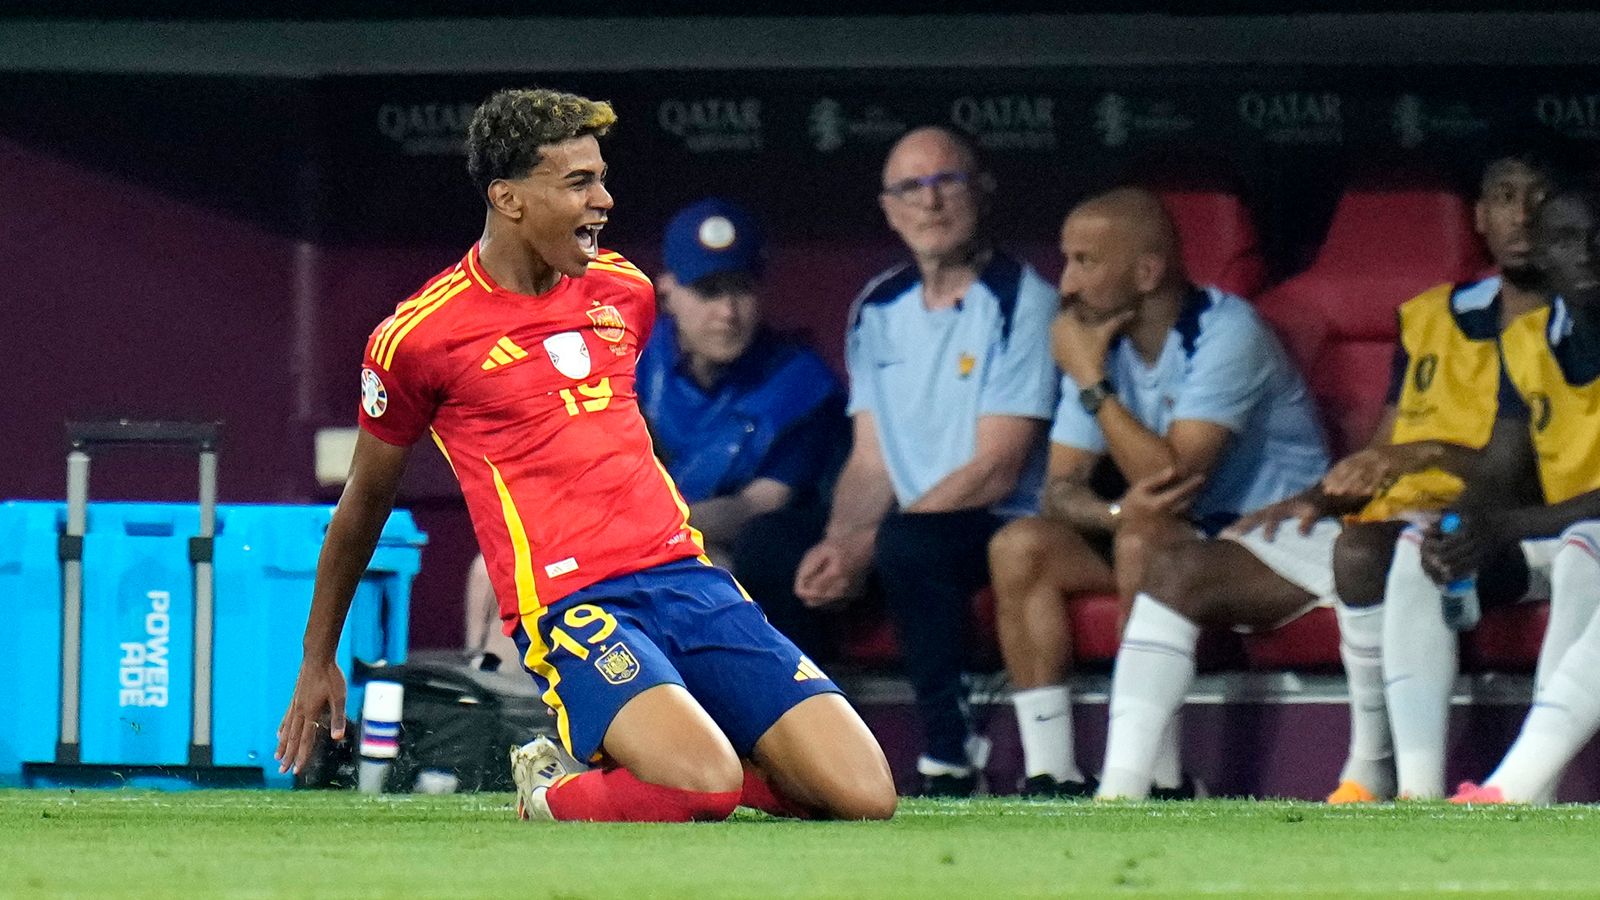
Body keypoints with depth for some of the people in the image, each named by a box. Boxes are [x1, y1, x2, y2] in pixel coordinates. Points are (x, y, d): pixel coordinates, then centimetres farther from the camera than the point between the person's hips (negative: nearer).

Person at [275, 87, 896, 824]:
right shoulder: (418, 336, -2)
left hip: (687, 575, 6)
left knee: (866, 797, -11)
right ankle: (552, 792, -1)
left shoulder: (624, 291, 13)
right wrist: (317, 661, 19)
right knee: (705, 788, -33)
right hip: (569, 607, -6)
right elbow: (365, 501, 12)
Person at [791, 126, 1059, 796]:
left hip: (1006, 531, -6)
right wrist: (838, 543, -14)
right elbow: (870, 462, 9)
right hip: (907, 527, 6)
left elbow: (997, 470, -15)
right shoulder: (878, 310, 13)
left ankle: (950, 760, -26)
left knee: (910, 542, -36)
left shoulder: (1022, 302, -8)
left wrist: (867, 545, -21)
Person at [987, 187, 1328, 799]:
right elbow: (1061, 489, -1)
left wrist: (1090, 382, -23)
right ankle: (1050, 777, -16)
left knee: (1144, 542, -34)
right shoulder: (1103, 340, 2)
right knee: (1020, 546, -13)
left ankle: (1156, 787, -29)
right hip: (1173, 536, 7)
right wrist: (1115, 511, -25)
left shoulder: (1225, 333, -20)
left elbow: (1174, 477, -29)